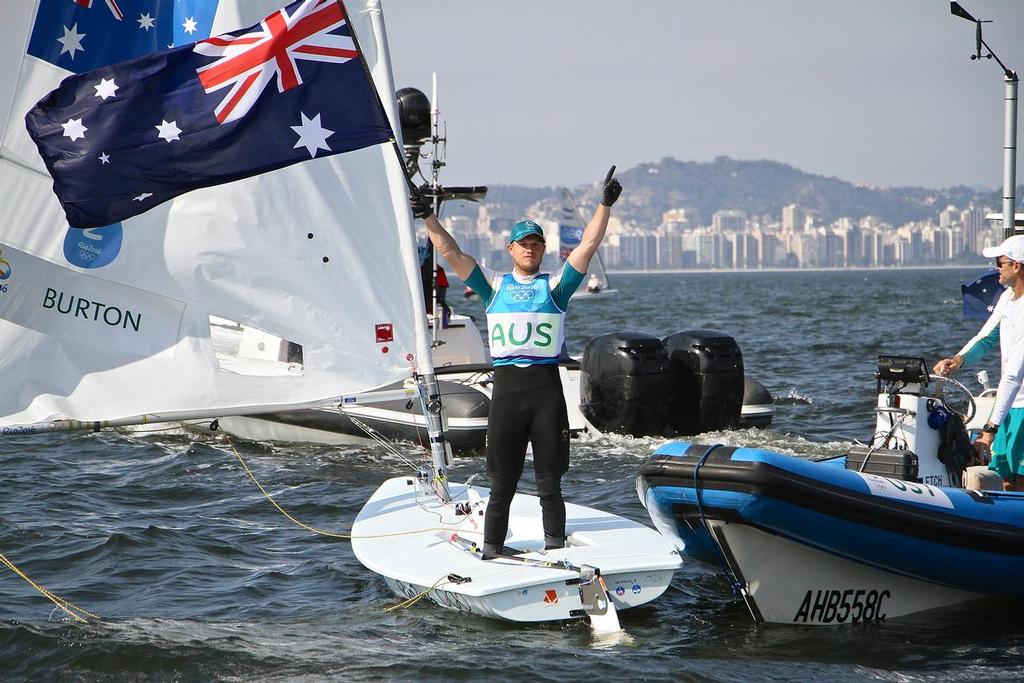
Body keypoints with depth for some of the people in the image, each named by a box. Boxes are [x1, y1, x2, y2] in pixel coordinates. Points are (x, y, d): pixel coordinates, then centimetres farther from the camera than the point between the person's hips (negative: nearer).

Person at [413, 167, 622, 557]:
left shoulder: (555, 287, 11)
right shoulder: (494, 286, 13)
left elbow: (588, 246, 3)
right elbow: (452, 253, 9)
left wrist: (605, 205, -6)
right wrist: (428, 218, 1)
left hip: (547, 386, 0)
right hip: (506, 385, 0)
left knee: (550, 482, 3)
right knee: (501, 482, 4)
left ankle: (555, 550, 7)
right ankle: (491, 552, 10)